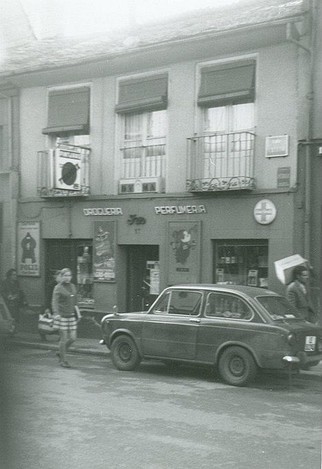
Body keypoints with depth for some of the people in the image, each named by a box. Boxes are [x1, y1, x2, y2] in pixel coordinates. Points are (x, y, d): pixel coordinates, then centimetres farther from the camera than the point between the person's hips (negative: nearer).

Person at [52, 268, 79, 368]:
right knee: (64, 339, -2)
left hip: (72, 315, 6)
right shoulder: (58, 288, -6)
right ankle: (63, 360, 12)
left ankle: (61, 353, 28)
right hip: (62, 316, -6)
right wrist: (56, 313, -28)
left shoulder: (73, 286, 13)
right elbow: (54, 302, -15)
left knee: (73, 338, 4)